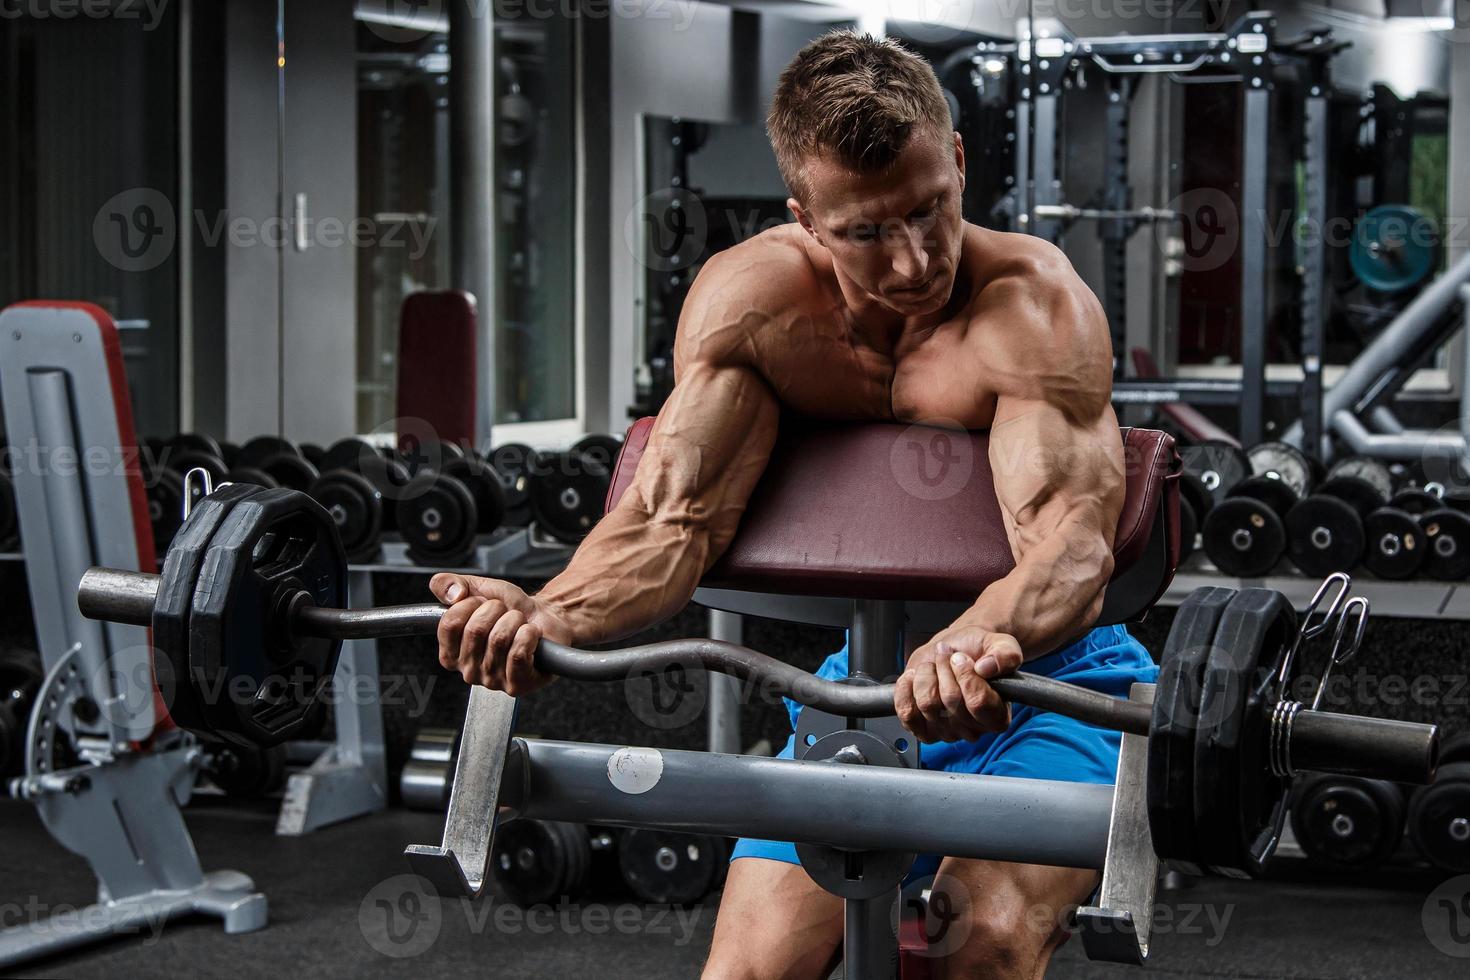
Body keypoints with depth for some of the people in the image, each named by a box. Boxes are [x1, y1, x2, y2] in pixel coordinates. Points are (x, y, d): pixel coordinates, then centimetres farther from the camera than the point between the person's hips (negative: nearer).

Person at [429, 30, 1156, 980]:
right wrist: (550, 615, -43)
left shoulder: (1036, 304, -22)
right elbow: (678, 510, -21)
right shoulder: (749, 297, -11)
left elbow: (1072, 534, -36)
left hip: (1050, 677, -4)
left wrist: (984, 640, -60)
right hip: (860, 680, 4)